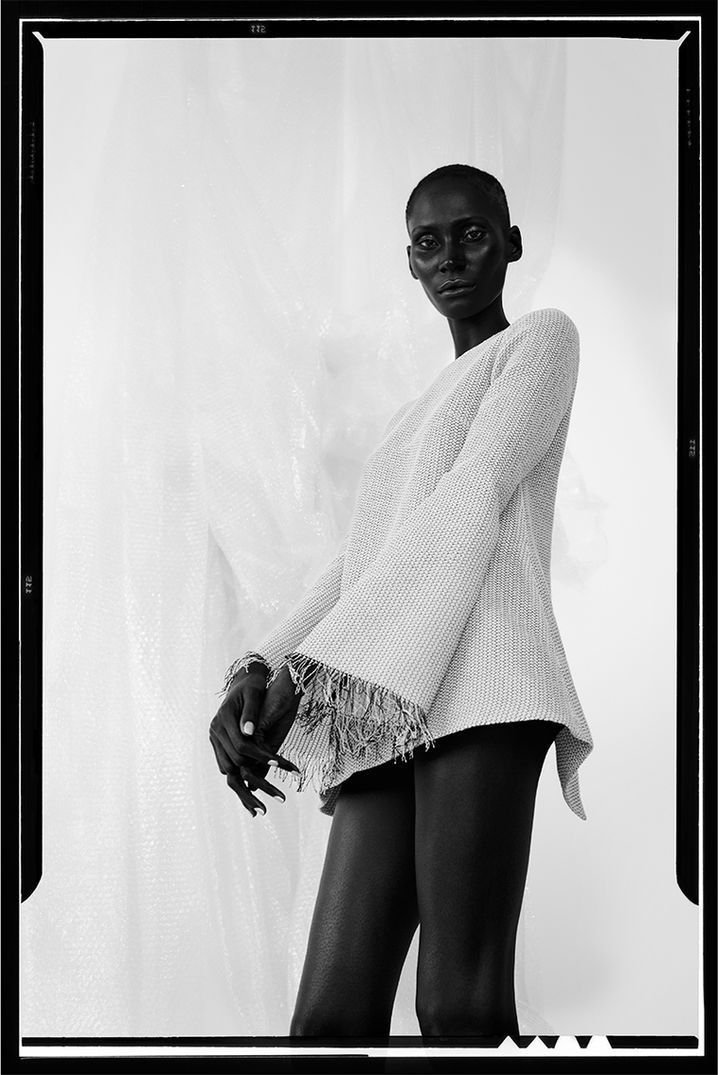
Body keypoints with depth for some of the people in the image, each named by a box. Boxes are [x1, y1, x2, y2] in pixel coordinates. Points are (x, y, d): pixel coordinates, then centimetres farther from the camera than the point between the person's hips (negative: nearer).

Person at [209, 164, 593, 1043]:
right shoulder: (417, 416, 36)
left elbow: (473, 500, -2)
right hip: (385, 720, 7)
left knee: (459, 1011, -20)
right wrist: (254, 677, 3)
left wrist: (312, 672, -10)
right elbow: (354, 566, 23)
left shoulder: (545, 339, 14)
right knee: (330, 1018, -8)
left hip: (478, 683, -7)